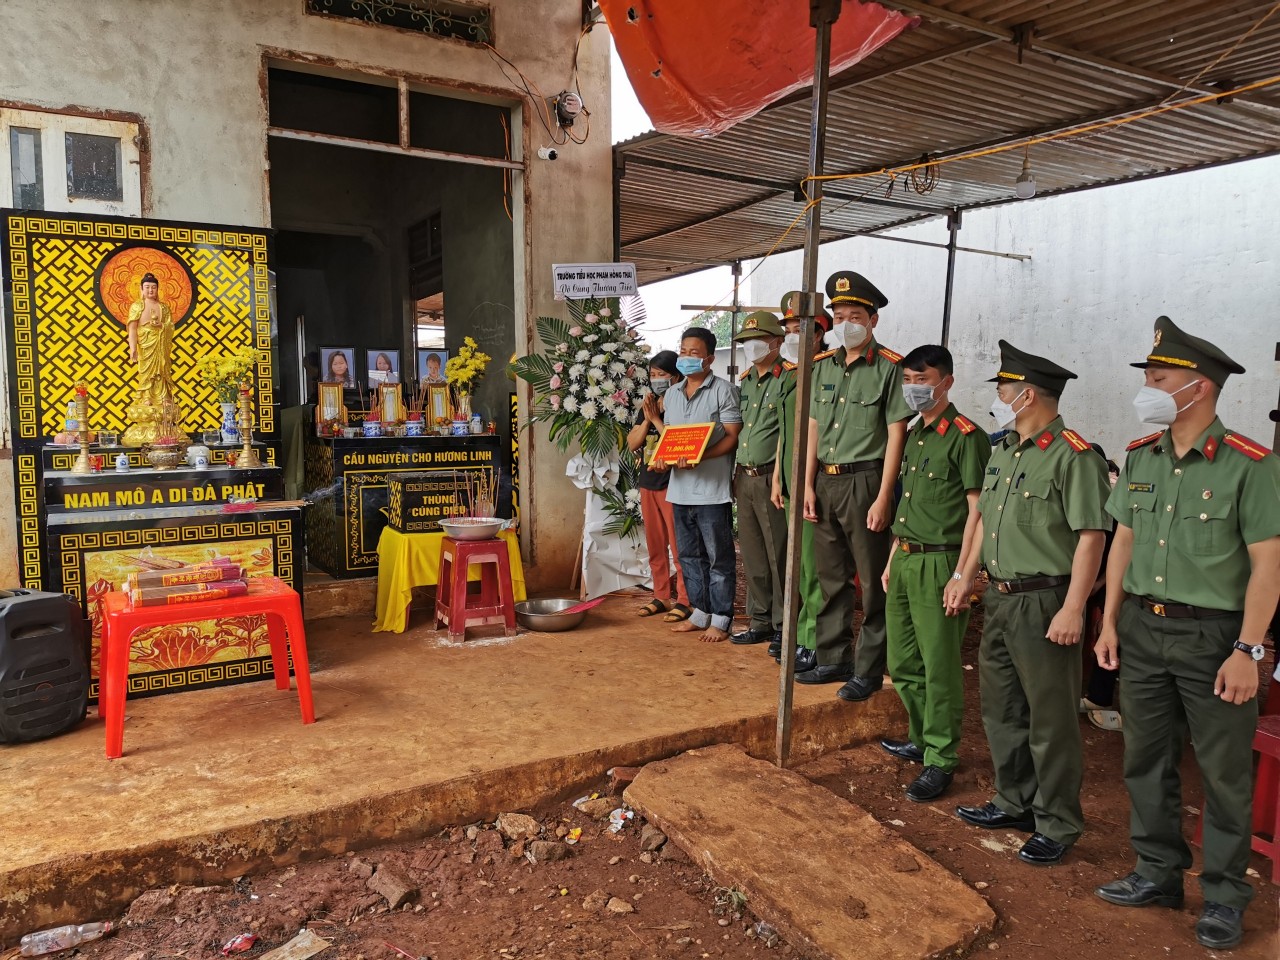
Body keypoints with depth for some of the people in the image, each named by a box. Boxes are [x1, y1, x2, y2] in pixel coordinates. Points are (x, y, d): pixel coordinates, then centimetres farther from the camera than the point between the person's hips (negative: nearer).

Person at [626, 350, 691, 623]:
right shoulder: (647, 406, 12)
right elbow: (632, 444, 8)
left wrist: (656, 419, -15)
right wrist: (646, 419, -6)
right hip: (647, 483, 7)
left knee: (678, 546, -3)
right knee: (655, 546, 13)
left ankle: (684, 600, 5)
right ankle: (661, 596, 23)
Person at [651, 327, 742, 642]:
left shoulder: (723, 390, -5)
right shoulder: (671, 395, 16)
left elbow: (733, 436, -10)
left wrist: (699, 457, -23)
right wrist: (662, 457, 0)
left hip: (712, 488, -7)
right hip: (680, 487, 7)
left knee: (719, 557, 1)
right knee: (689, 555, 14)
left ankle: (720, 620, 10)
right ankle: (700, 613, 27)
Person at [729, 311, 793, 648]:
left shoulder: (788, 379, -7)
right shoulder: (745, 382, 17)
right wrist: (736, 475, 15)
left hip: (772, 478, -8)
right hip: (744, 478, 8)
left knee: (779, 556, -1)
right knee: (752, 556, 13)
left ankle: (784, 627, 10)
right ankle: (760, 621, 24)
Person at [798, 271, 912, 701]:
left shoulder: (889, 368, -7)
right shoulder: (823, 365, 11)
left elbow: (896, 435, -10)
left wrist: (883, 498, -14)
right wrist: (809, 485, 7)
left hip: (864, 480, -6)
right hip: (825, 481, 6)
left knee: (873, 581, 3)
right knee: (831, 577, 14)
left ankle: (869, 669, 14)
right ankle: (833, 660, 26)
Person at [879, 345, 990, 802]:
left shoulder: (965, 436, -11)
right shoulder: (913, 434, 14)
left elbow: (978, 509, -13)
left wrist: (962, 575, -18)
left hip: (938, 563, -8)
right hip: (905, 560, 8)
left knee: (940, 666, 0)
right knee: (902, 663, 15)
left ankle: (940, 760, 12)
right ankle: (922, 739, 33)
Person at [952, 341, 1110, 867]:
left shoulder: (1073, 457, -16)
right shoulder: (1003, 452, 12)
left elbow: (1090, 537, -19)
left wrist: (1073, 609, -22)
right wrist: (965, 574, 17)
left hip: (1044, 602, -9)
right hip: (1000, 599, 9)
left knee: (1050, 719, 3)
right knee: (1001, 709, 18)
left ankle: (1057, 826, 19)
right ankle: (1015, 803, 35)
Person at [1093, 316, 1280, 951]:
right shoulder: (1140, 458, 6)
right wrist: (1110, 622, 9)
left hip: (1213, 635, -5)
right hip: (1142, 629, 6)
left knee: (1224, 771, 7)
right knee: (1147, 759, 14)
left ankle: (1224, 894, 24)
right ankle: (1159, 873, 30)